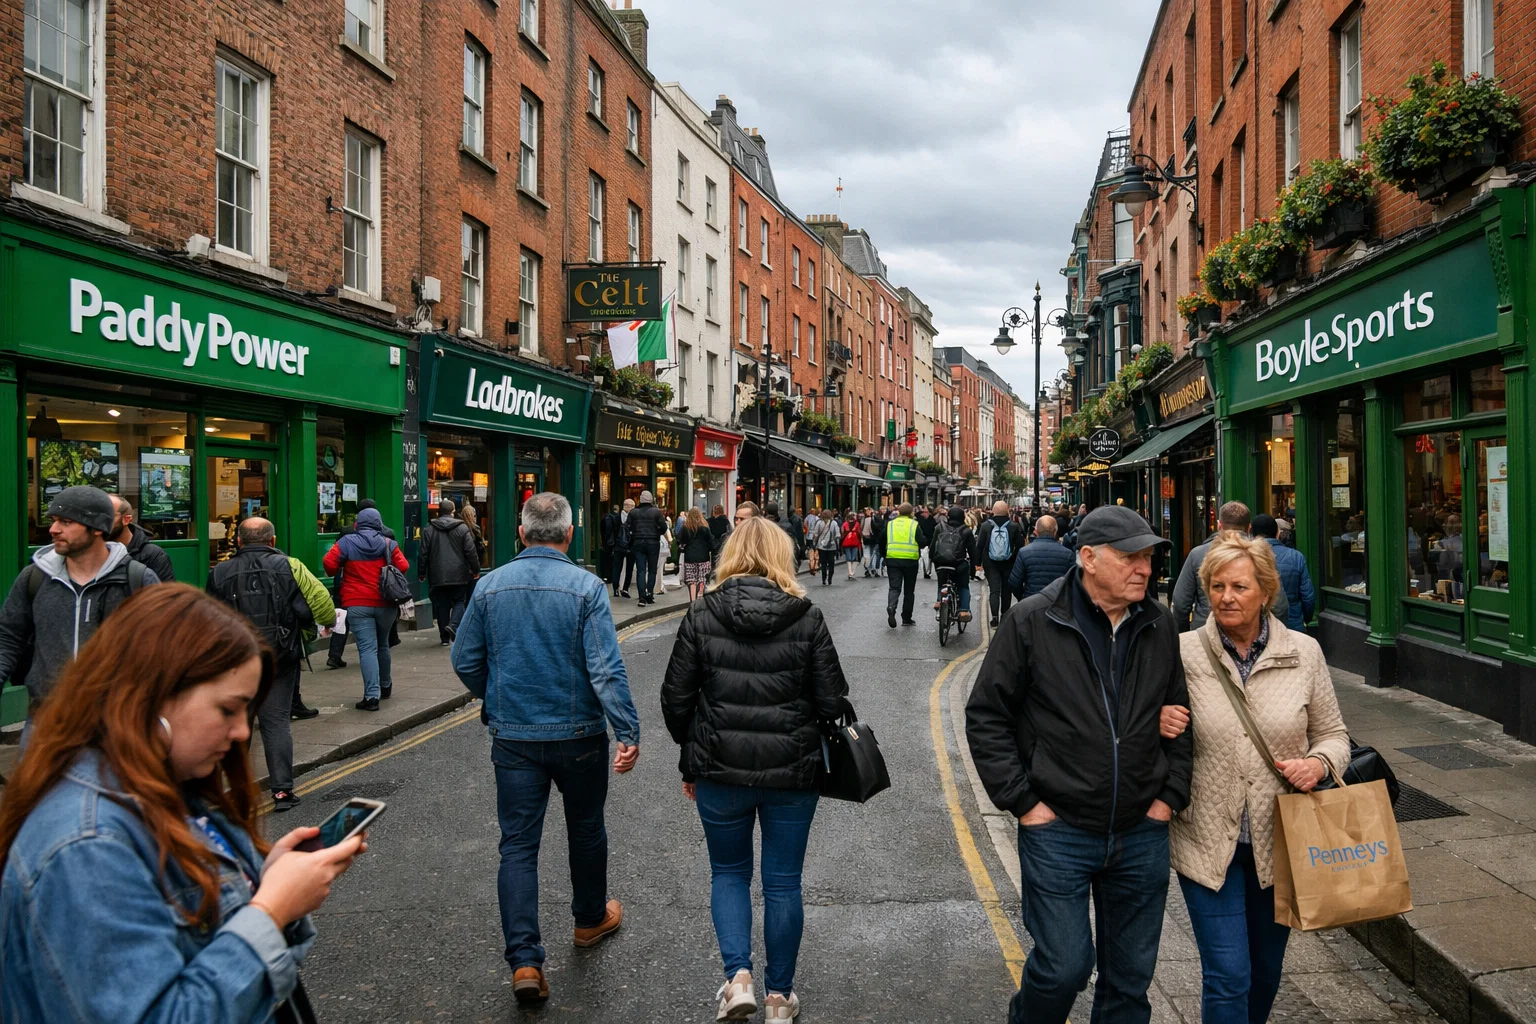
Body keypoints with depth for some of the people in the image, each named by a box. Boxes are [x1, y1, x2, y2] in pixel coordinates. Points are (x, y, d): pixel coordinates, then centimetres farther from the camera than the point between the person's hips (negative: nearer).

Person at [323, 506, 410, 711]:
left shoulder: (346, 543, -3)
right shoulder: (388, 544, 0)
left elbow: (329, 564, -9)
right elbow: (403, 567, -4)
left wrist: (339, 575, 12)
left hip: (357, 604, -2)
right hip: (385, 603, 2)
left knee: (367, 648, -4)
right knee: (382, 644, 21)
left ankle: (372, 695, -13)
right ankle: (385, 686, 36)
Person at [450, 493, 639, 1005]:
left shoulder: (491, 585, -3)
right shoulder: (586, 587, -13)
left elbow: (465, 661, 4)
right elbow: (606, 669, -19)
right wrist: (628, 732, -15)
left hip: (513, 737, 2)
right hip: (578, 734, -2)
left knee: (518, 844, 7)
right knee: (586, 830, 19)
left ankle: (524, 961, 1)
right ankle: (591, 918, 40)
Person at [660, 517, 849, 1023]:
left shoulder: (701, 615, -5)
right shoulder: (807, 618, -7)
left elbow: (676, 699, -3)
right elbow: (832, 702, -6)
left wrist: (692, 758, 12)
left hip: (720, 771, 1)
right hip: (793, 772, 0)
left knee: (728, 872, 23)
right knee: (782, 883, 16)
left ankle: (738, 977, 11)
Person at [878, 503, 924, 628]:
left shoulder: (890, 524, 7)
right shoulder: (914, 524, -1)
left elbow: (881, 541, 8)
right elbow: (922, 542, -8)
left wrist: (884, 556, 20)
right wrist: (918, 548, 14)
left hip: (892, 559, 1)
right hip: (910, 560, -1)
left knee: (894, 587, 2)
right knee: (909, 590, 10)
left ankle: (891, 608, -27)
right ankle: (906, 618, 15)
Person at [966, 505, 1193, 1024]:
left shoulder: (1160, 626, 3)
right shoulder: (1033, 622, -10)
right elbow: (985, 716, -6)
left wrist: (1170, 795, 5)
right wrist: (1022, 801, -9)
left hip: (1143, 834, 4)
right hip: (1058, 830, -4)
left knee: (1131, 977, 14)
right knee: (1064, 967, 0)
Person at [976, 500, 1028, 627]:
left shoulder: (986, 526, -5)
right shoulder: (1014, 526, -6)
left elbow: (979, 545, -2)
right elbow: (1020, 546, -2)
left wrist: (978, 562, 5)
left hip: (990, 564, -1)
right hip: (1009, 564, 1)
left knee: (994, 589, -1)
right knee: (1006, 590, 14)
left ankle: (995, 616, -14)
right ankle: (1004, 615, 23)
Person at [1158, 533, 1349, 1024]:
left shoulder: (1304, 653, -3)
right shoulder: (1182, 652, -7)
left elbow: (1333, 734, 6)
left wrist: (1318, 763, -15)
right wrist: (1158, 726, -19)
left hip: (1280, 841, 3)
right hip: (1207, 842, -2)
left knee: (1266, 969, 21)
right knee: (1227, 977, -4)